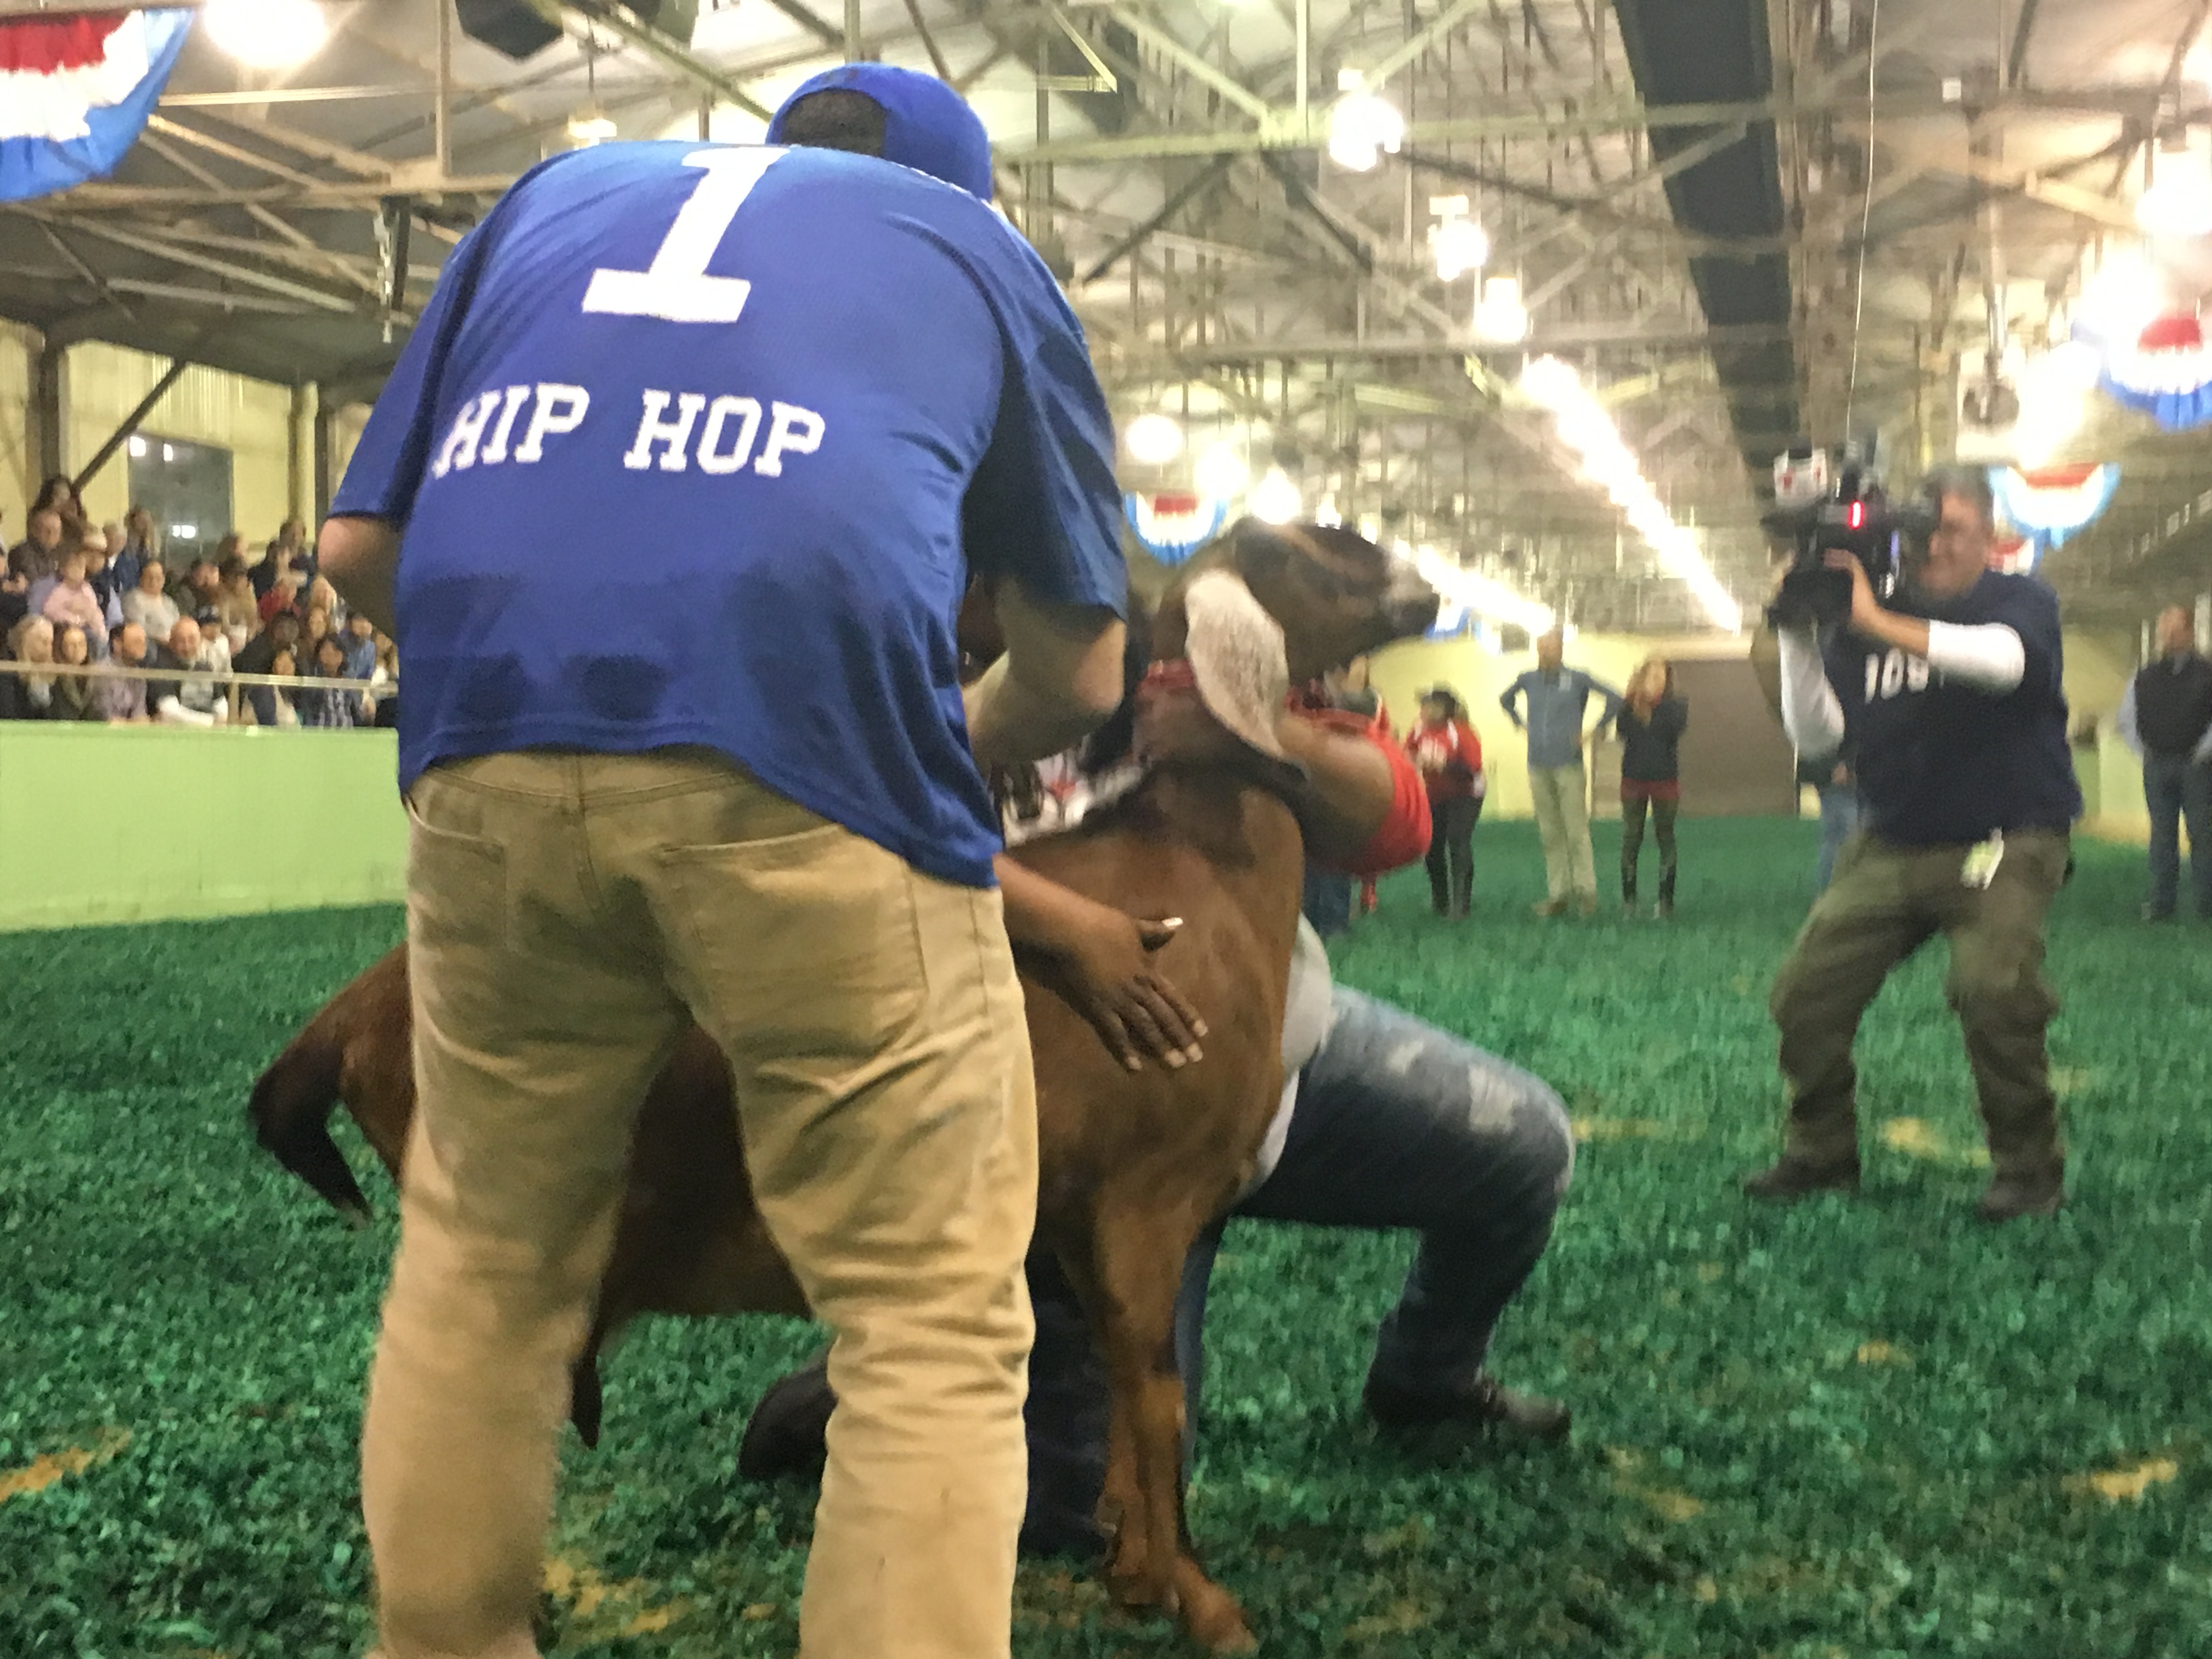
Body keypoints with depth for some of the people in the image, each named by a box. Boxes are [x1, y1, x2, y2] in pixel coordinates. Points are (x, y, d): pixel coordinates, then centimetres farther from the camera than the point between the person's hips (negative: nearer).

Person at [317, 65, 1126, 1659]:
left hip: (491, 756, 3)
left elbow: (359, 545, 25)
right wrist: (943, 751, 44)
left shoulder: (562, 187, 32)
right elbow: (1080, 676, 25)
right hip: (814, 757, -3)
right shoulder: (981, 246, 27)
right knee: (930, 1321, 7)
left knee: (481, 1264, 20)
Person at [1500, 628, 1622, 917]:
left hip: (1569, 766, -4)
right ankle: (1557, 895, 11)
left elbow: (1615, 700, -3)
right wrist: (1520, 724, 17)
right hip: (1539, 768, 4)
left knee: (1577, 831, -5)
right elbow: (1506, 700, 29)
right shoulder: (1529, 680, 9)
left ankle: (1586, 892, 1)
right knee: (1550, 834, 7)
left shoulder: (1577, 680, -4)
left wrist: (1593, 731, -3)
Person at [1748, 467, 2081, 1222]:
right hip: (1892, 848, 4)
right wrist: (1800, 635, -14)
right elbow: (1816, 733, -2)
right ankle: (1821, 1152, 17)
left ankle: (2029, 1166, -7)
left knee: (1993, 990, -27)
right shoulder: (1863, 624, 6)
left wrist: (1876, 622, -29)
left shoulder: (2021, 601, -2)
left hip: (2005, 843, -4)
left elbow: (2004, 660, -27)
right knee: (1805, 993, -3)